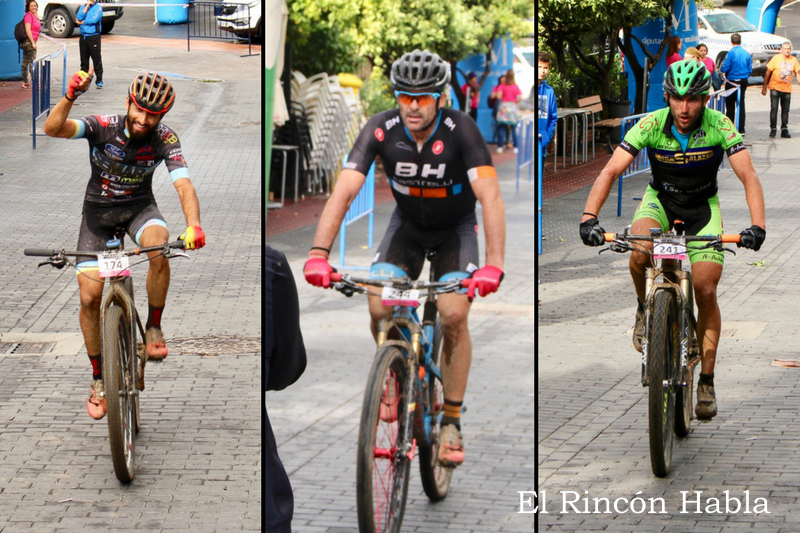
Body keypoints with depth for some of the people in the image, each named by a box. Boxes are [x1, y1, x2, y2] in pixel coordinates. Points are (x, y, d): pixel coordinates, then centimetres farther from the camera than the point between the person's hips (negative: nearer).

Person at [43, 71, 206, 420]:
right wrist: (70, 96, -54)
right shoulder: (103, 127, -22)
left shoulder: (164, 139, -18)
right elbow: (53, 128, -36)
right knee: (90, 296, -9)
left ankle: (153, 329, -14)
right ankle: (98, 379, 8)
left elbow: (184, 185, -29)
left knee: (159, 248, -35)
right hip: (98, 210, 0)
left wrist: (193, 226, -47)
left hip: (138, 207, 0)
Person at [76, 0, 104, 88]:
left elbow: (93, 20, -15)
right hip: (83, 37, 5)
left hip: (94, 36, -5)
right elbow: (79, 18, -5)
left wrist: (81, 22, -3)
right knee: (84, 60, 10)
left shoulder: (98, 8, -2)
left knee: (96, 59, -4)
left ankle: (99, 81, 1)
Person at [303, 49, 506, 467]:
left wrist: (493, 265, -52)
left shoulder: (461, 131, -30)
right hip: (407, 225, 2)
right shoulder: (382, 130, -25)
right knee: (379, 308, -19)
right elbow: (344, 191, -32)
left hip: (455, 229, -2)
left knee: (454, 317, -20)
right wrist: (318, 255, -46)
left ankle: (451, 420, -5)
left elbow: (490, 196, -39)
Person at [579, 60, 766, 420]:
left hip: (702, 208, 0)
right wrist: (589, 217, -42)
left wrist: (757, 225, -44)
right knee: (639, 252, -33)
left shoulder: (720, 127, -23)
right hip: (660, 201, 0)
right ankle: (646, 309, -2)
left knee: (705, 291, -10)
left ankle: (706, 380, 3)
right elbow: (611, 171, -27)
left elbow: (748, 176, -28)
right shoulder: (651, 125, -23)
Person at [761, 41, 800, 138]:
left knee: (785, 110, 7)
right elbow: (768, 73, -2)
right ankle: (773, 129, -1)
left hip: (787, 89, 3)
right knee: (774, 109, -8)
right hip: (775, 87, -3)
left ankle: (784, 130, 13)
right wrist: (764, 87, -2)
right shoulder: (776, 58, -6)